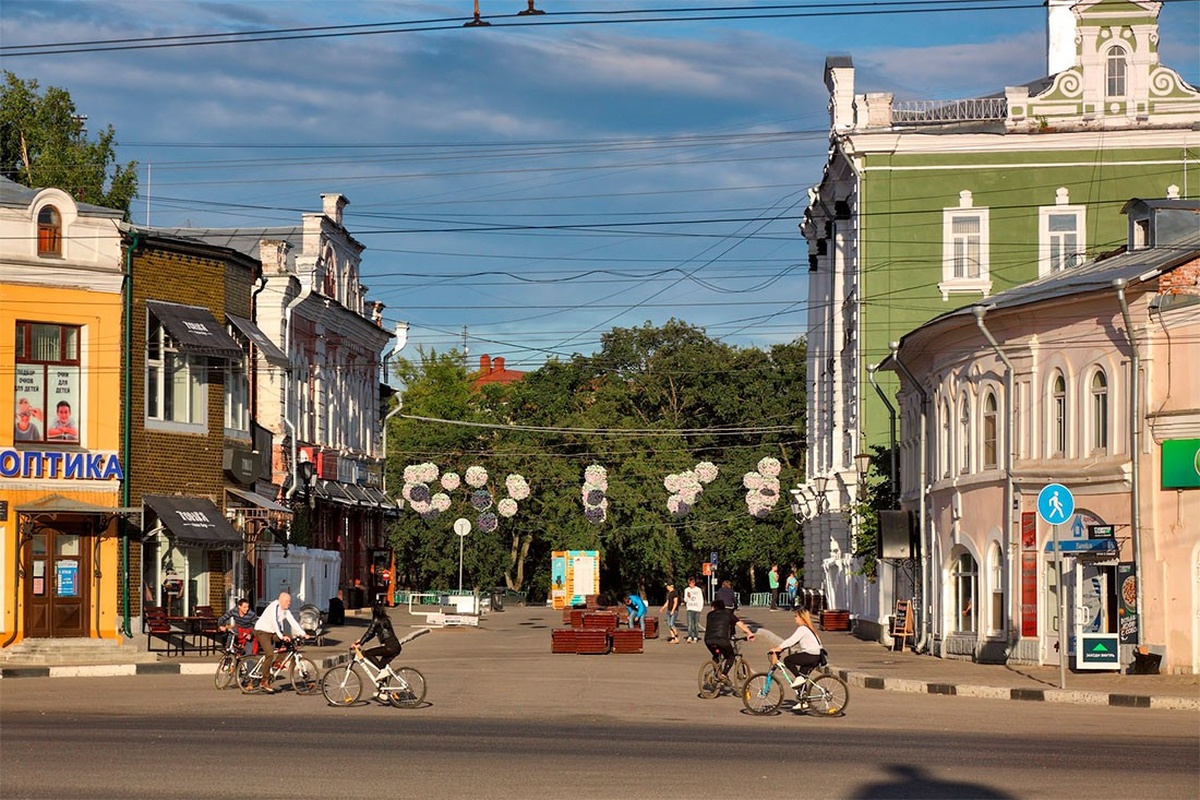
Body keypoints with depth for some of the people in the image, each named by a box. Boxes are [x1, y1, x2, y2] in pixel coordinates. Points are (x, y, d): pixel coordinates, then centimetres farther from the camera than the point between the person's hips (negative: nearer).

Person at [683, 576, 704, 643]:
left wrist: (700, 608, -3)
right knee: (690, 623, -13)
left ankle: (695, 637, 9)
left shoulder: (698, 590, 6)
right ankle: (689, 637, -20)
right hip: (690, 609, 0)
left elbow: (701, 600, 8)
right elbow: (685, 600, 4)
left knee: (696, 624, 3)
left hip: (697, 609, 0)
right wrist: (688, 597, -18)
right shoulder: (687, 590, 7)